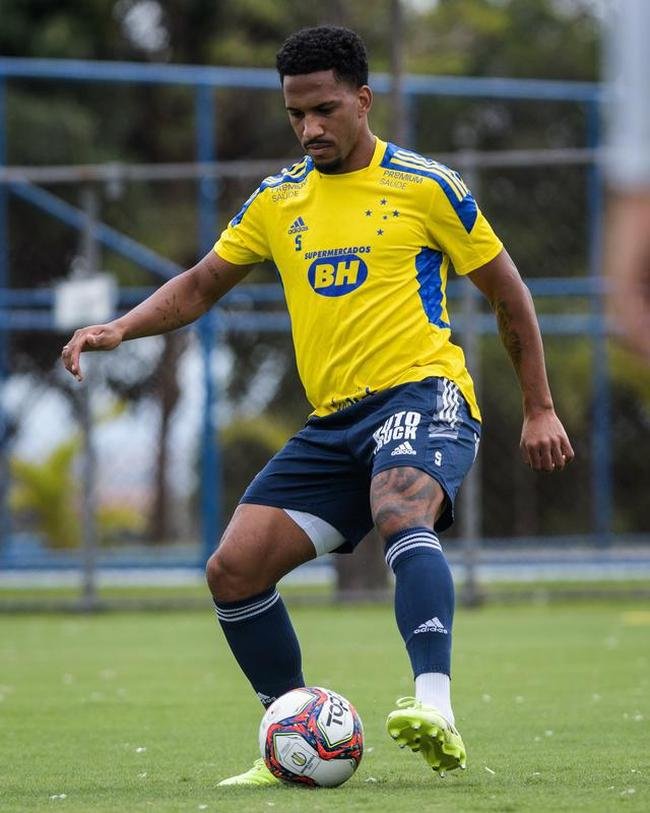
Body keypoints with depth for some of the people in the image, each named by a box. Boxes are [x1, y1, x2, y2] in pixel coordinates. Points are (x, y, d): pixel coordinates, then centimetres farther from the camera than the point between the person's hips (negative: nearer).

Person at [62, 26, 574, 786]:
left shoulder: (424, 186, 0)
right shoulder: (277, 200, 13)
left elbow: (508, 293, 8)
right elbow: (200, 284, 21)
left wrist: (540, 409, 7)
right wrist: (121, 328, 3)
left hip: (421, 390, -6)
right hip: (333, 420, 6)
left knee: (402, 517, -38)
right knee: (233, 569, -5)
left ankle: (434, 706, -52)